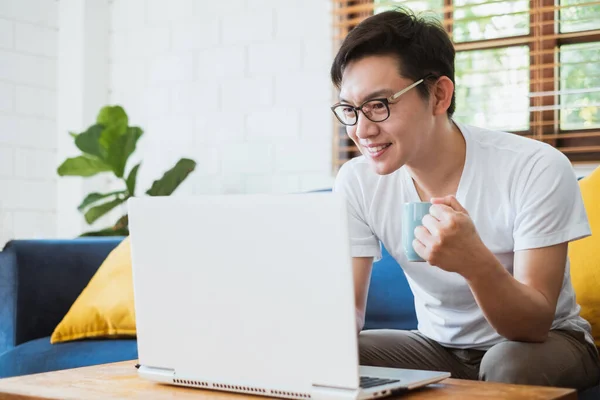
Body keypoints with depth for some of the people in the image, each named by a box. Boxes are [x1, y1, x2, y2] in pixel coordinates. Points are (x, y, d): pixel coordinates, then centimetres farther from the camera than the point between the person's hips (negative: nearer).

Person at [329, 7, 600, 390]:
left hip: (544, 341, -2)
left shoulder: (536, 170, -24)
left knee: (512, 364, -36)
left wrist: (475, 262, -47)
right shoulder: (356, 182, -12)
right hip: (437, 345, 3)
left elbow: (534, 326, -26)